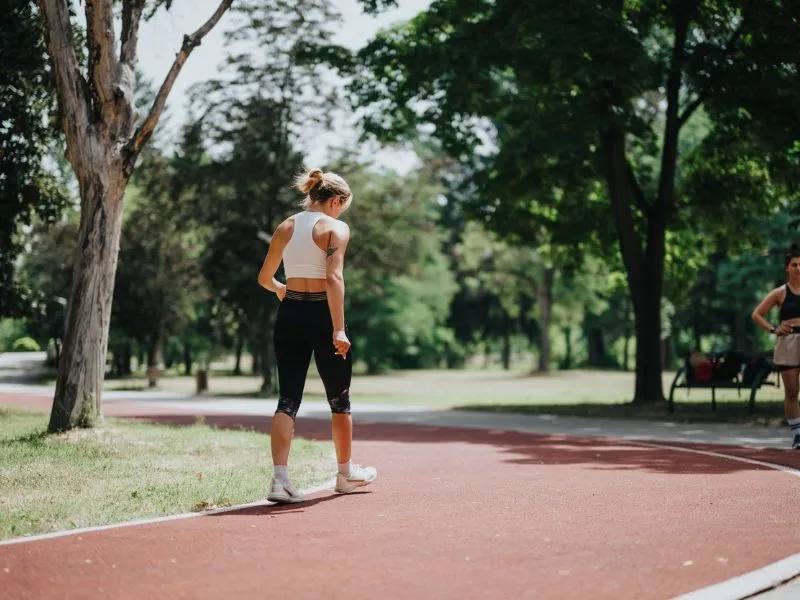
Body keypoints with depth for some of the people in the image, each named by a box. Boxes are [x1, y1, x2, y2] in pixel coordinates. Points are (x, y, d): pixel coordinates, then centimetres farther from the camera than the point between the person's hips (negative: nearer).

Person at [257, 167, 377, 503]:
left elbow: (264, 278, 14)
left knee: (288, 399, 4)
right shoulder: (336, 228, -8)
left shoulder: (286, 227, 8)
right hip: (322, 314, -4)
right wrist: (338, 329, -23)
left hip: (290, 315, 4)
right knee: (339, 400, 13)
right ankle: (346, 474, 27)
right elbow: (334, 278, -20)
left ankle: (280, 478, -10)